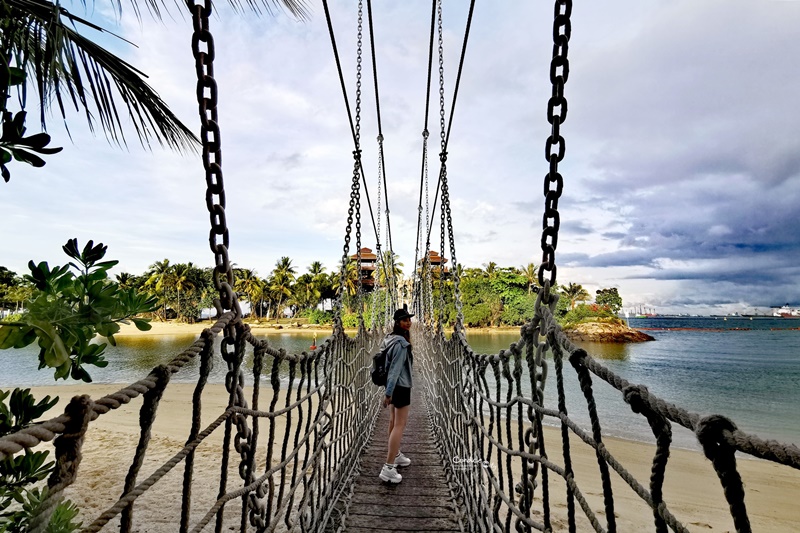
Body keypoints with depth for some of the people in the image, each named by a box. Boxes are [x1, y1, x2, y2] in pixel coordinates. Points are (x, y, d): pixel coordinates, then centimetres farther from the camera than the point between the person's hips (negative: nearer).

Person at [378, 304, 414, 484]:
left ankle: (396, 455, 36)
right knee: (400, 425, -6)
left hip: (393, 384, 10)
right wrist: (388, 393, -24)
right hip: (401, 386, -10)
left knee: (394, 421, 20)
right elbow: (395, 368, -25)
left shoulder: (391, 339, 7)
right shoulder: (401, 343, -23)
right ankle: (388, 468, -5)